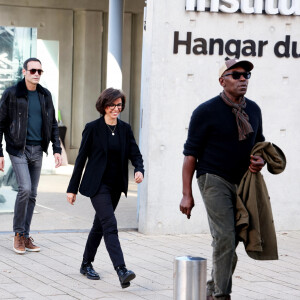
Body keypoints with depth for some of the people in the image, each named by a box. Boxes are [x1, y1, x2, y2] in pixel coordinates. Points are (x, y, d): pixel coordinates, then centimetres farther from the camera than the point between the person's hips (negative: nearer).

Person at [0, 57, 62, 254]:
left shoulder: (45, 95, 8)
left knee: (32, 194, 7)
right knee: (25, 188, -18)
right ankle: (18, 233, -2)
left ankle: (26, 236, 16)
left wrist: (57, 149, 6)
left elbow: (53, 124, 15)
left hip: (37, 150, 5)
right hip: (19, 149, -5)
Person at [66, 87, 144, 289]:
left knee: (100, 225, 16)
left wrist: (139, 170, -21)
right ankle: (121, 271, -26)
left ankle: (86, 265, 32)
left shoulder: (125, 129, 7)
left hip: (116, 185, 6)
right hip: (97, 185, -6)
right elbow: (81, 158, -4)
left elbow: (135, 153, 3)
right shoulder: (93, 128, -6)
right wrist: (72, 189, -3)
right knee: (110, 225, -17)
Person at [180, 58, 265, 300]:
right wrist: (187, 194, -11)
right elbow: (191, 153, -7)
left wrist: (260, 160, -2)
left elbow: (259, 143, 23)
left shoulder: (253, 110, 9)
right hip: (214, 180, -6)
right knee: (225, 237, -16)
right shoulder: (206, 112, -8)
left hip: (242, 181, 6)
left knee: (230, 240, 10)